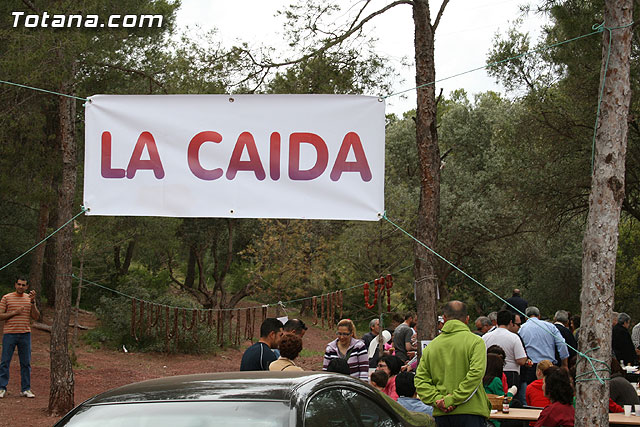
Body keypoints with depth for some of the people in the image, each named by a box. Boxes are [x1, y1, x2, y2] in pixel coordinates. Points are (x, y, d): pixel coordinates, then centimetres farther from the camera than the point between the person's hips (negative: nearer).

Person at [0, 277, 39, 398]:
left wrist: (33, 302, -9)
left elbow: (36, 317, 2)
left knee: (26, 363, 4)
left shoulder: (29, 298, 10)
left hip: (25, 334, 3)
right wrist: (14, 312, -13)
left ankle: (26, 389, 10)